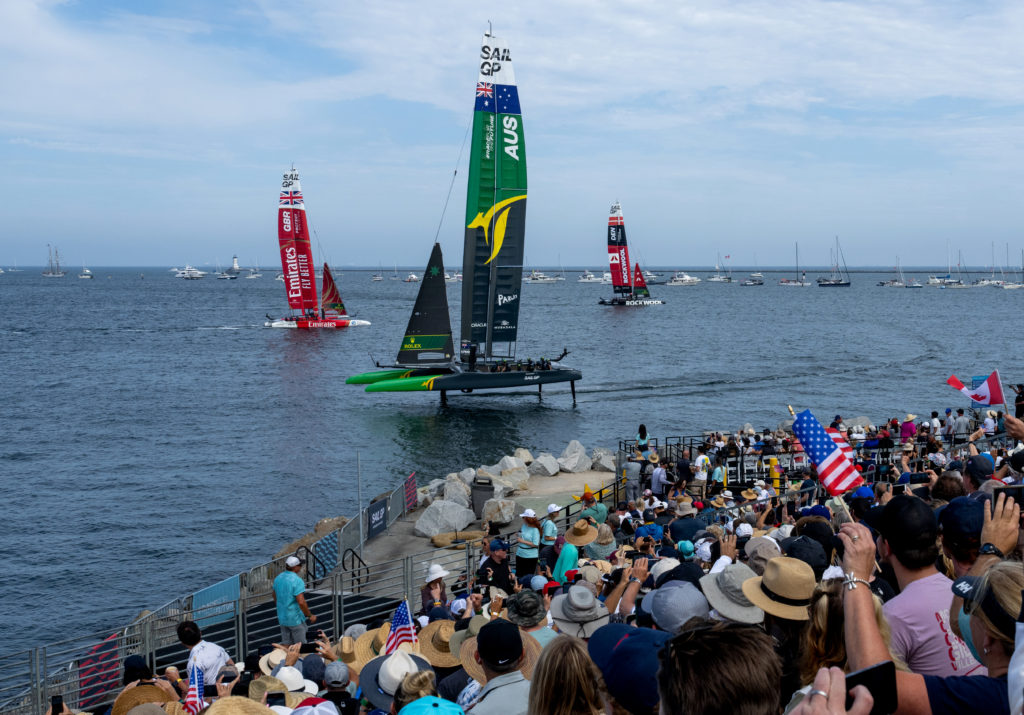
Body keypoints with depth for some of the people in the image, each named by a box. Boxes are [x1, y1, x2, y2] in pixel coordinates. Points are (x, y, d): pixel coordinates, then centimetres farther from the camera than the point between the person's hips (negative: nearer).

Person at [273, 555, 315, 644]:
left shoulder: (278, 578, 4)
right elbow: (301, 602, -24)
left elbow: (275, 599, 15)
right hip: (296, 619, -7)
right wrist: (310, 615, -13)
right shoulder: (297, 580, -20)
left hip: (282, 619, 7)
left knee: (285, 645, 14)